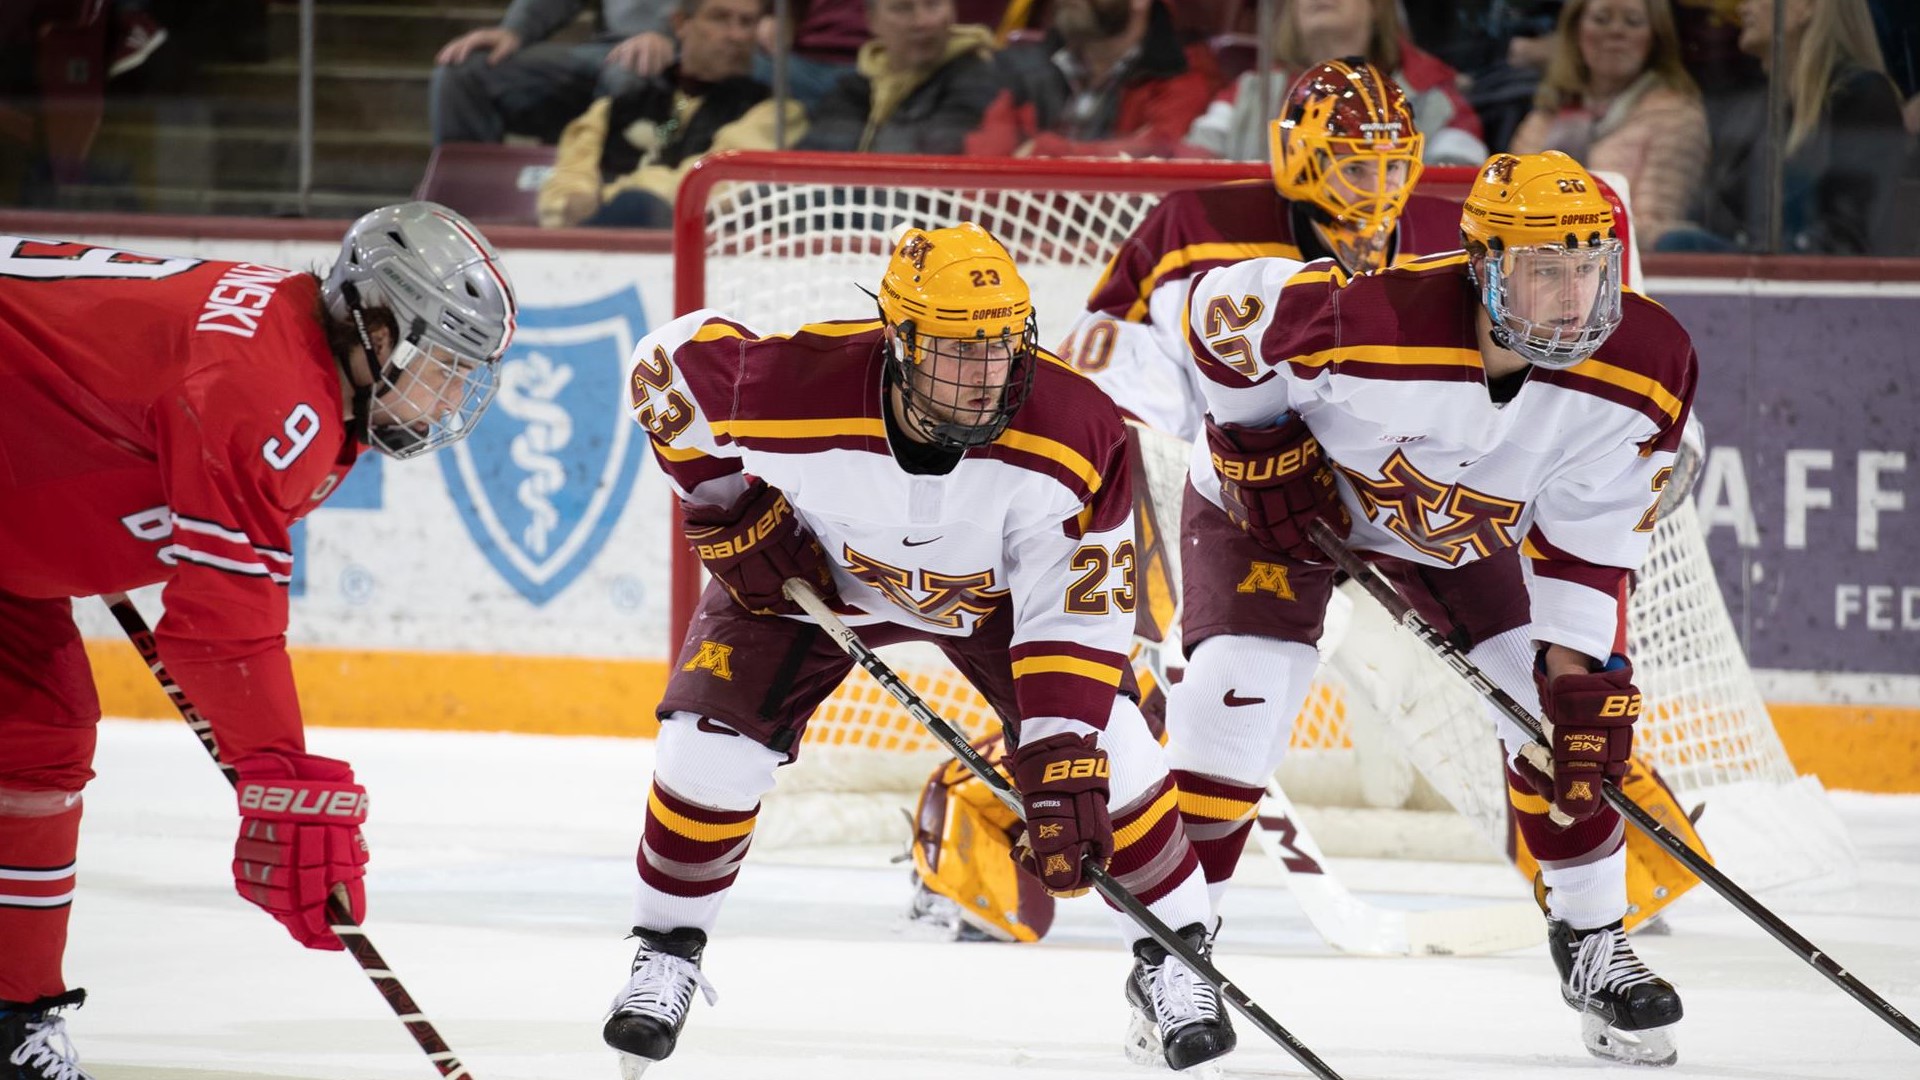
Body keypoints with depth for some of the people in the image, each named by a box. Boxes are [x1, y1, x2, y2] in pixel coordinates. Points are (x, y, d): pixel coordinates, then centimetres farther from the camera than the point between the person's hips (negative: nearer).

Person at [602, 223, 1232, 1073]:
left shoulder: (1073, 437, -37)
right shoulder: (795, 393, -39)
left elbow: (1075, 616, -31)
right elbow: (667, 363, -18)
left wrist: (1063, 772, -38)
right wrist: (726, 512, -18)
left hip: (997, 586, 0)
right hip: (814, 567, 0)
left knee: (1103, 744, -16)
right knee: (713, 744, -13)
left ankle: (1171, 963, 3)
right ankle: (667, 953, 11)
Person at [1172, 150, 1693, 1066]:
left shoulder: (1641, 372, -27)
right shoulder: (1365, 324, -41)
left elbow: (1591, 539, -15)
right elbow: (1224, 305, -21)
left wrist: (1580, 673, -20)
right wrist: (1260, 441, -16)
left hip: (1464, 526, 4)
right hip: (1283, 495, -4)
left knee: (1566, 706, -6)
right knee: (1237, 700, -20)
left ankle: (1591, 940, 14)